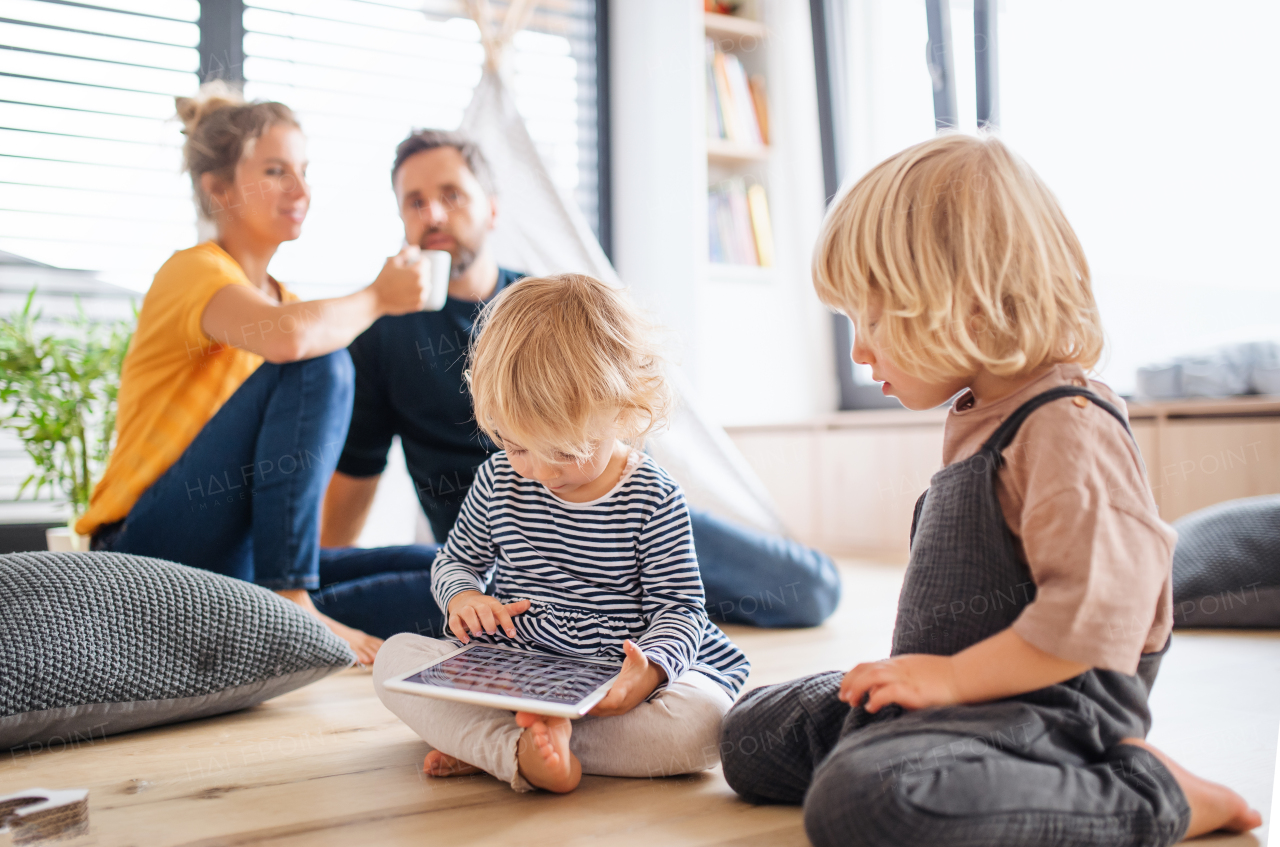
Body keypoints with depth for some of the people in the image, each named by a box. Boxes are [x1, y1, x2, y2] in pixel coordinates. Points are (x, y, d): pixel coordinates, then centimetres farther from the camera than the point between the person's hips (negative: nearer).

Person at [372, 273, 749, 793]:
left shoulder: (654, 501, -9)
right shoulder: (498, 482, 2)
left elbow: (678, 609, -6)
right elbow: (455, 560, 18)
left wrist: (649, 670, -28)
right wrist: (462, 596, -7)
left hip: (609, 687, -2)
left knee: (704, 717, -32)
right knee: (396, 657, -17)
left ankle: (483, 744, -28)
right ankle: (521, 752, -36)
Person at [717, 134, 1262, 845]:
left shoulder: (1067, 427, -20)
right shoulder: (981, 419, 13)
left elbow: (1094, 615, -29)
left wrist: (953, 677, -21)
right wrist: (916, 675, 16)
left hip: (1043, 704, -10)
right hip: (965, 695, 11)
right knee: (751, 737, 15)